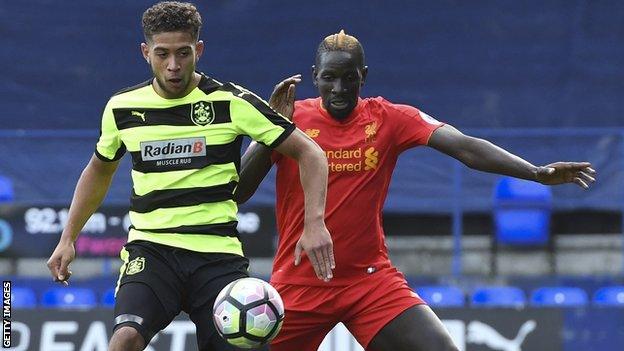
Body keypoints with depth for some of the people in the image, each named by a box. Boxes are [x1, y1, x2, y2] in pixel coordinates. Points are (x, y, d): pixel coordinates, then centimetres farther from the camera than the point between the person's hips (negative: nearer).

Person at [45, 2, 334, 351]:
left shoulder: (233, 103, -4)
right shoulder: (122, 108, 5)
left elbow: (309, 153, -2)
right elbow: (100, 170, 25)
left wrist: (315, 223, -16)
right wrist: (68, 238, 21)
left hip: (218, 253, -1)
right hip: (150, 249, 1)